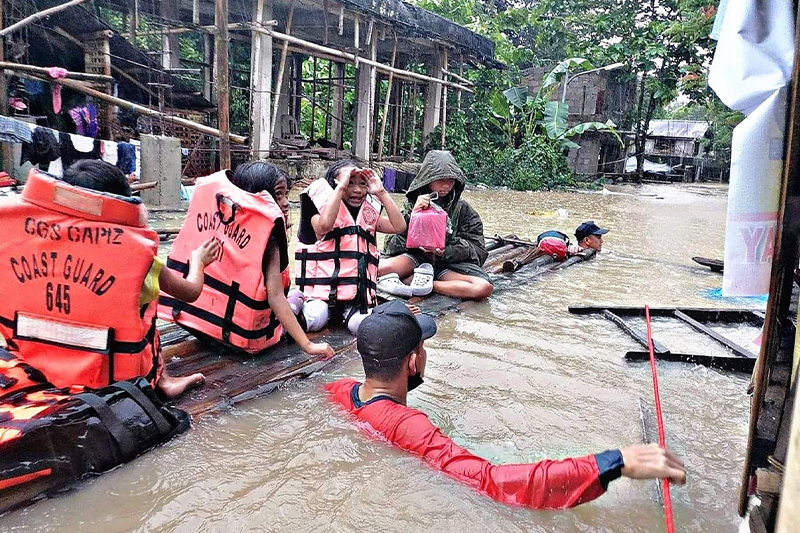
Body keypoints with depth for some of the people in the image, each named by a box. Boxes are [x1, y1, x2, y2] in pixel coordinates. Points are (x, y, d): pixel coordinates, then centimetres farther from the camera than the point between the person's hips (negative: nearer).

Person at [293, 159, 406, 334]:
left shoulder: (368, 214, 16)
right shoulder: (322, 211, 1)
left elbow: (399, 226, 2)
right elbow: (324, 225, -24)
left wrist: (381, 192, -1)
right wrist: (341, 187, -19)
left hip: (358, 293, 4)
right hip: (323, 287, -3)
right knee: (315, 321, -29)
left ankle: (347, 311, 3)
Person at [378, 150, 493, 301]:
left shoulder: (462, 208, 6)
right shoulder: (413, 201, 6)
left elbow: (477, 248, 1)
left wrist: (447, 250, -16)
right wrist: (413, 213, -16)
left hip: (449, 261, 1)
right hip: (416, 255, -1)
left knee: (484, 288, -31)